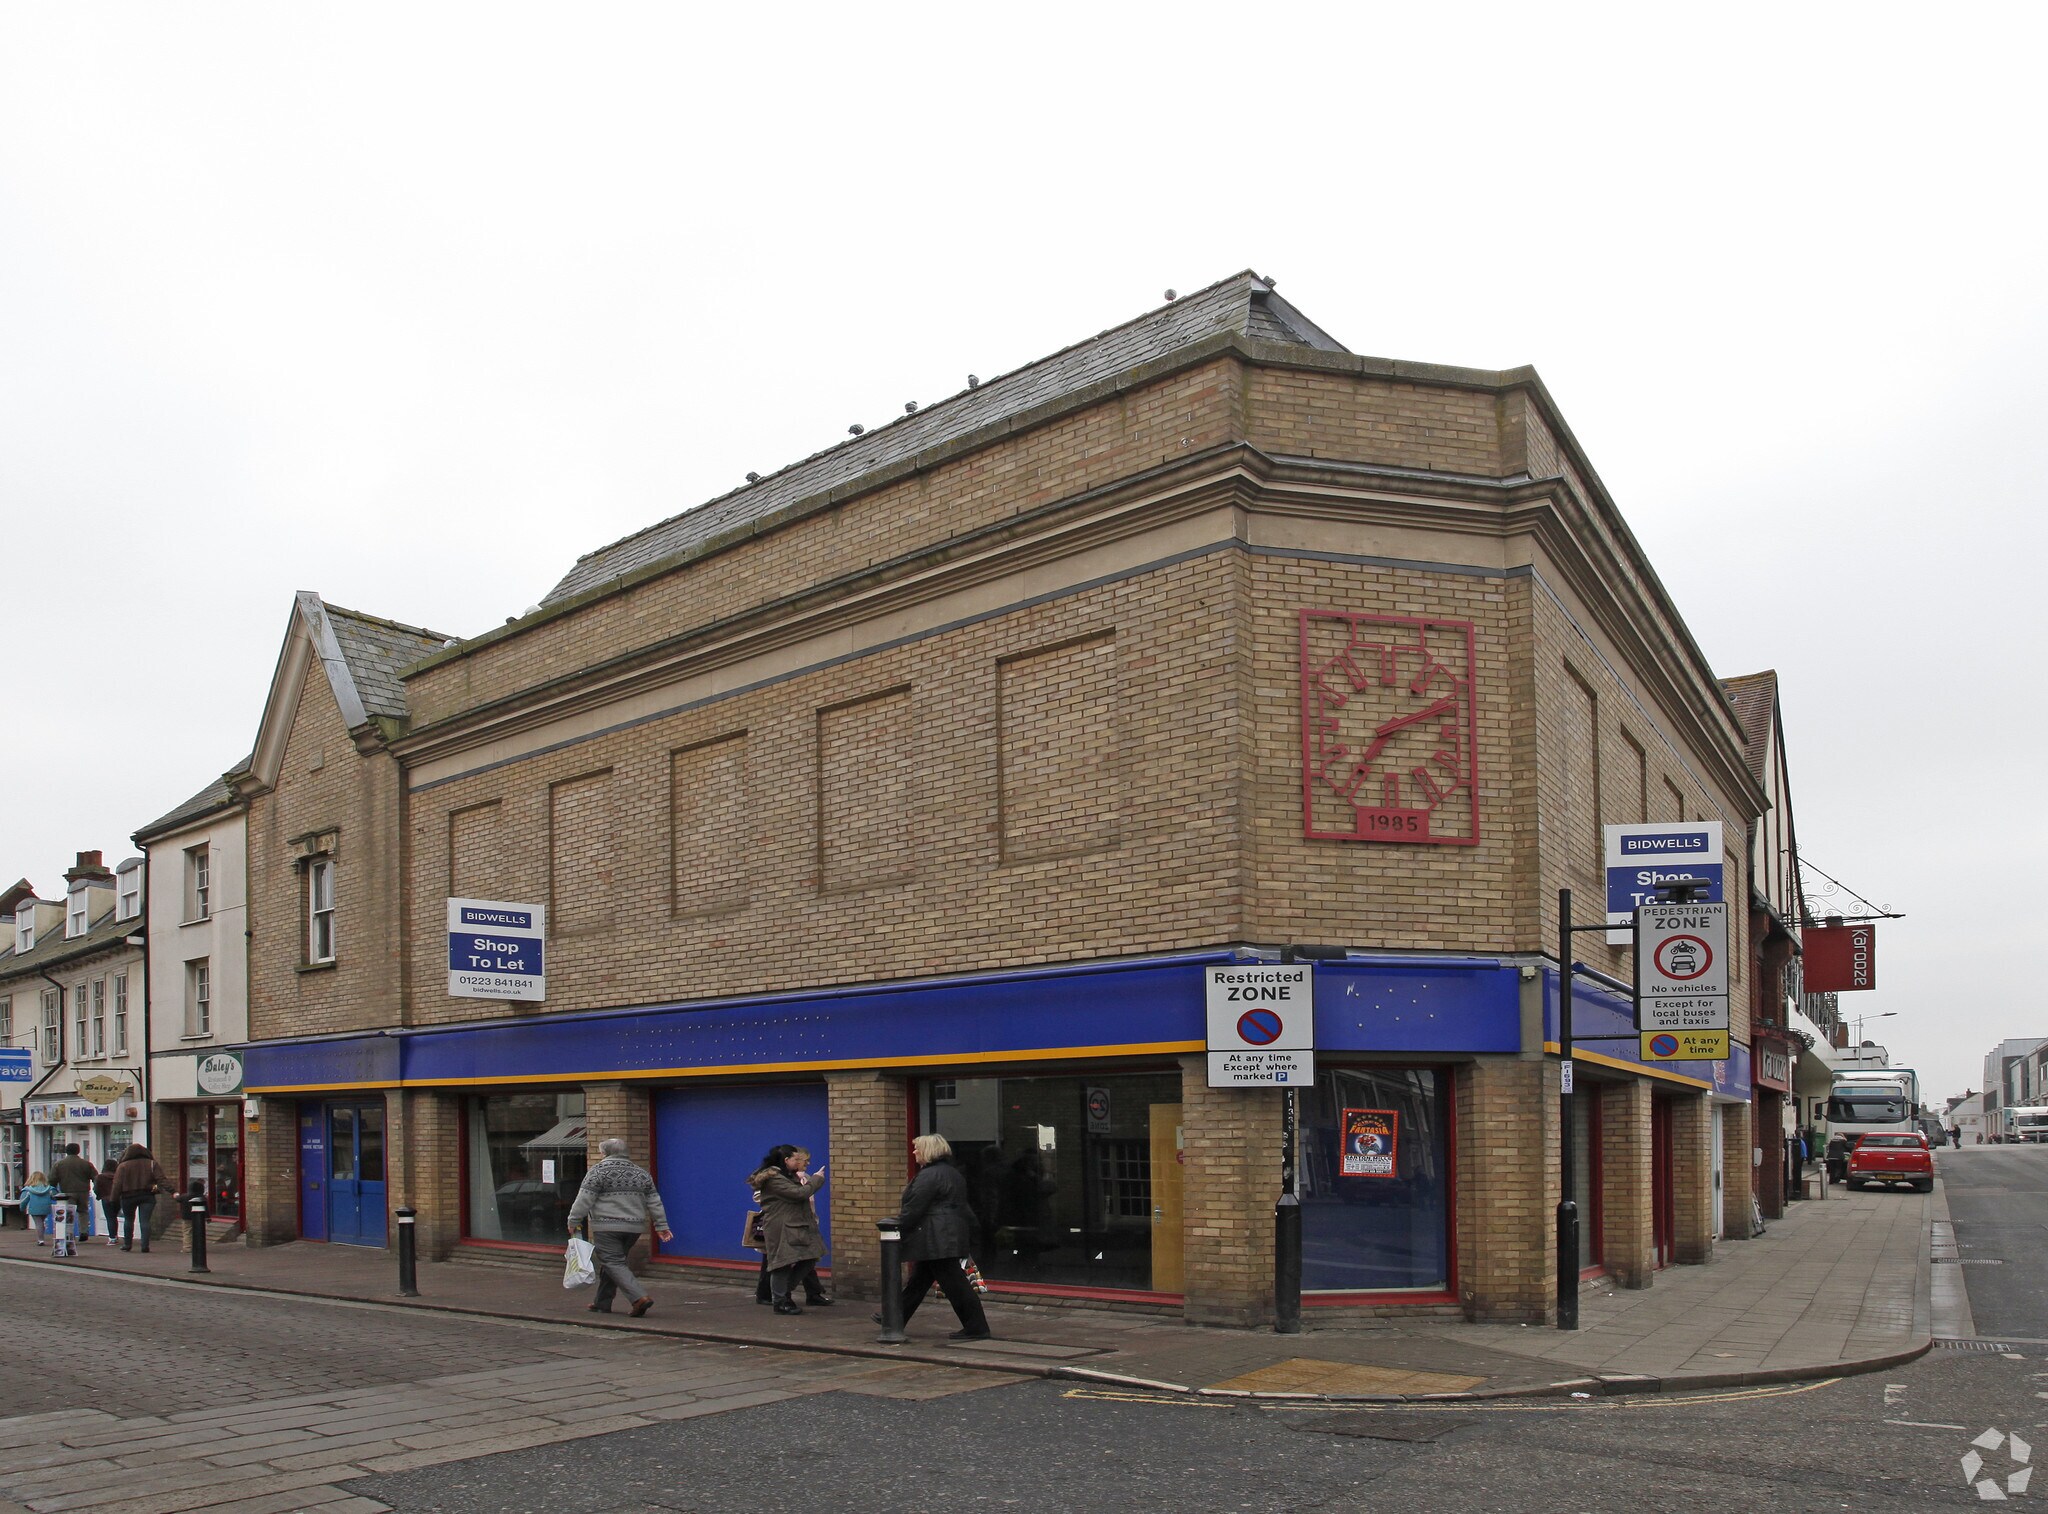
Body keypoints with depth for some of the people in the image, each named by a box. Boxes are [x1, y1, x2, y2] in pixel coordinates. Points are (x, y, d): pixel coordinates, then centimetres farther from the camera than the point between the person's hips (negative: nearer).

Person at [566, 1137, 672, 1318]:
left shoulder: (598, 1171, -5)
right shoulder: (641, 1173, 12)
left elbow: (584, 1199, -10)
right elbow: (654, 1201, 12)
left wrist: (573, 1221, -3)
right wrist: (661, 1226, 14)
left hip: (607, 1227, -6)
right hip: (634, 1228, 6)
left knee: (613, 1264, -6)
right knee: (611, 1262, 18)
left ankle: (640, 1297, -20)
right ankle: (602, 1303, 21)